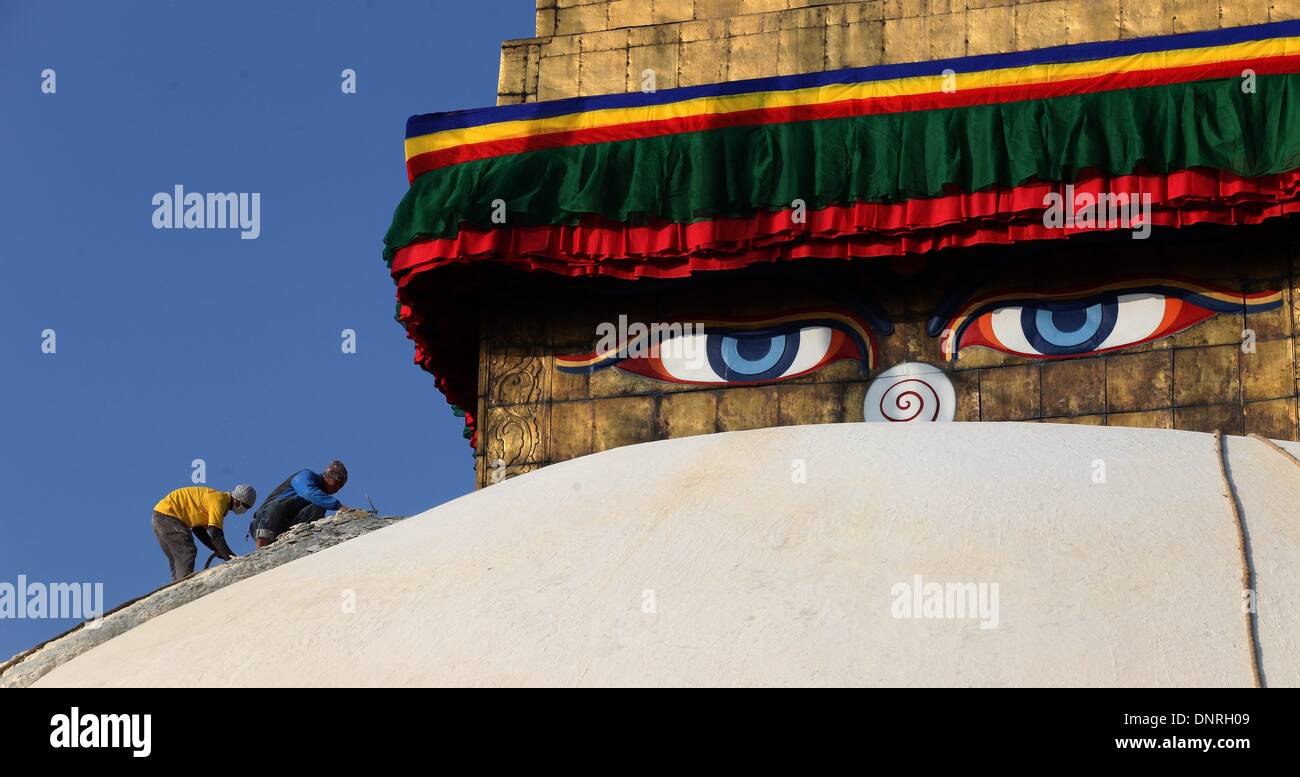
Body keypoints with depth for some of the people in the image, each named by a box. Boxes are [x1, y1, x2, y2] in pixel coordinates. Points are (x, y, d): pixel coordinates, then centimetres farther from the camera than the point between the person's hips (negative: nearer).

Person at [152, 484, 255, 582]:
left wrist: (217, 549, 8)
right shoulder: (219, 500, -17)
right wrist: (229, 556, -22)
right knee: (187, 552, -17)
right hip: (167, 515, -10)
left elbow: (199, 529, 16)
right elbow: (215, 534, -24)